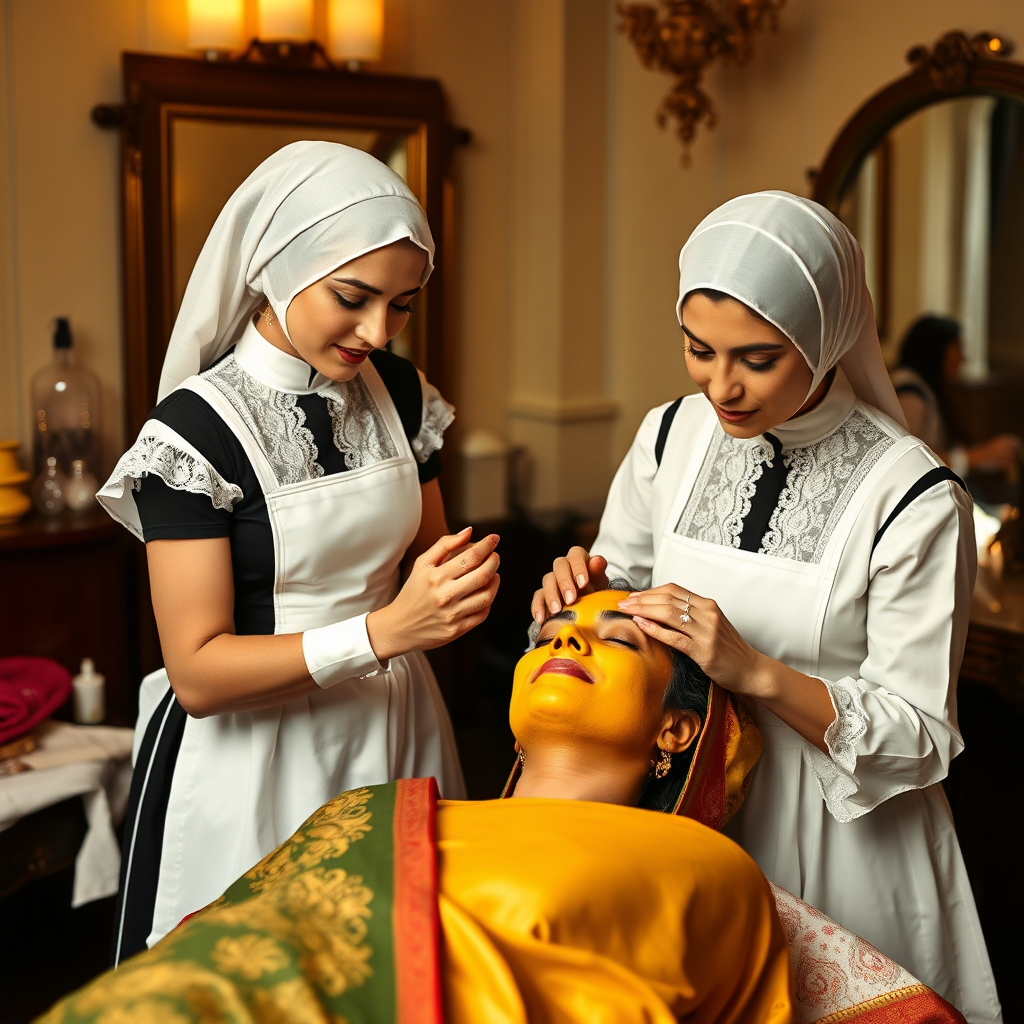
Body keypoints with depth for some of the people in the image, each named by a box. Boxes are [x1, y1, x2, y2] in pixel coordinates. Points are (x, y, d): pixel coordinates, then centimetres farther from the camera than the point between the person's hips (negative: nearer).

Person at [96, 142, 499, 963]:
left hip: (391, 728, 5)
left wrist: (460, 581, -9)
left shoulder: (398, 392, 0)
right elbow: (198, 672, -19)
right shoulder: (196, 426, -17)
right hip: (254, 759, -5)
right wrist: (384, 630, -28)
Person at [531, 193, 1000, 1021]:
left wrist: (756, 672, -29)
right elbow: (623, 577, 11)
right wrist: (582, 587, -12)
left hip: (837, 836, -4)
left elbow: (919, 737, -17)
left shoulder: (913, 498, -20)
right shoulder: (671, 438, -6)